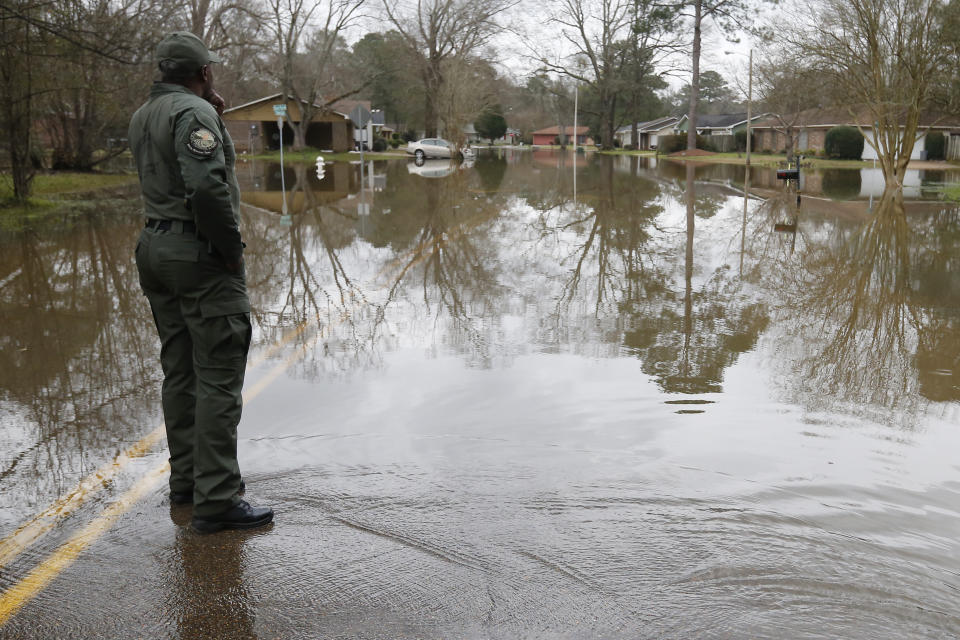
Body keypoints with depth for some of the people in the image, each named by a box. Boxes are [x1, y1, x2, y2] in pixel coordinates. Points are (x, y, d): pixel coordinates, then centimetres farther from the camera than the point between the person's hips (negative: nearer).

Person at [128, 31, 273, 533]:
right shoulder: (194, 112, -14)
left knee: (180, 372, 15)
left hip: (155, 248, 9)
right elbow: (207, 188, -26)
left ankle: (185, 479, 23)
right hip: (199, 253, -9)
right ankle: (216, 500, -6)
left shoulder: (143, 116, 15)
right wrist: (233, 250, -16)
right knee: (218, 378, -7)